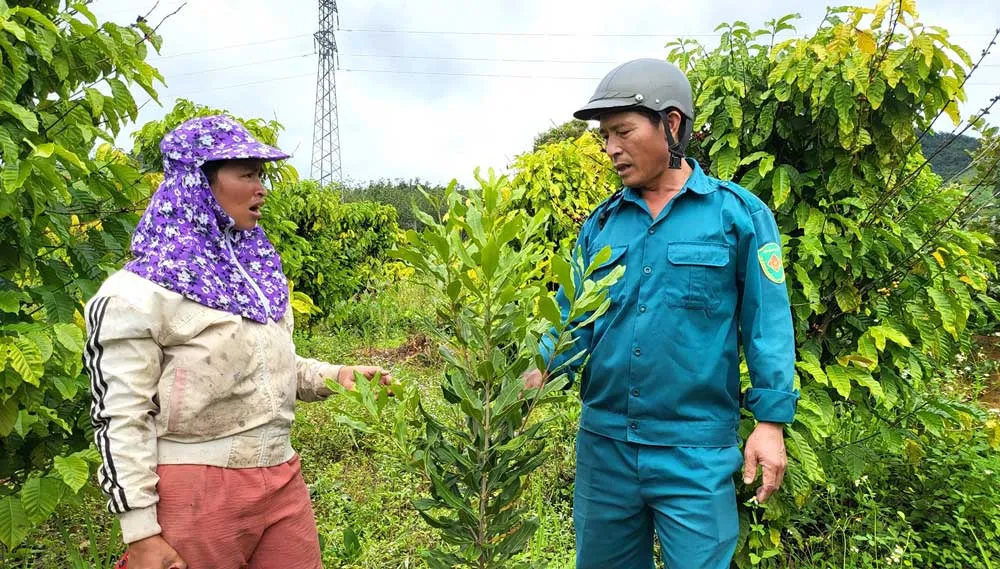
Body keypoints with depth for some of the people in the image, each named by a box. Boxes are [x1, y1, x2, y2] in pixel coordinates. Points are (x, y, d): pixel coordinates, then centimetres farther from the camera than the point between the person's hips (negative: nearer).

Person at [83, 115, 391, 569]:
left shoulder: (259, 270, 8)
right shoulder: (140, 292, -13)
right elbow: (121, 419, -12)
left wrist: (335, 375, 2)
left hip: (282, 479, 6)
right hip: (197, 491, -6)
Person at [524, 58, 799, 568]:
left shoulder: (738, 214, -6)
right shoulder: (601, 223, 5)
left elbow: (767, 322, -5)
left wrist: (770, 420, -8)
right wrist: (540, 371, -13)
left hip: (695, 451, -4)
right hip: (603, 441, 5)